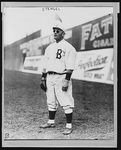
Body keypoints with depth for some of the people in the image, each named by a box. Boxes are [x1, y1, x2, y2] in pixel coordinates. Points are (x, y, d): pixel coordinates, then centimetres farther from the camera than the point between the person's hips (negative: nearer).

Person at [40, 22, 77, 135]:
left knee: (66, 102, -6)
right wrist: (43, 78, 13)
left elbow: (70, 66, -14)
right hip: (50, 77, 8)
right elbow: (46, 64, 18)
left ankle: (69, 125, 1)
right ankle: (51, 122, 26)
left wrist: (66, 80, -20)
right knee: (51, 101, 14)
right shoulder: (49, 47, 16)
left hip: (62, 77, -7)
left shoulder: (68, 47, -8)